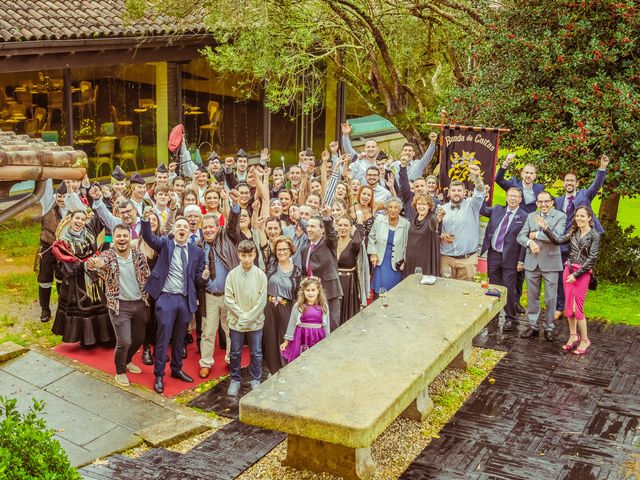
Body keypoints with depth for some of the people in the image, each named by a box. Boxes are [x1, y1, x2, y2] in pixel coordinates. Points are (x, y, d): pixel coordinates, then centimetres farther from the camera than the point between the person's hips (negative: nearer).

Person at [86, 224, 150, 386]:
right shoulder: (108, 255, -13)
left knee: (139, 339, 17)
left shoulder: (139, 255, -3)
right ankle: (120, 372, 17)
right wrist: (95, 263, -61)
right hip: (119, 305, -4)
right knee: (124, 342, -9)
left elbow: (146, 278, 6)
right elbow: (101, 261, -38)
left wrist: (147, 299, 3)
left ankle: (127, 361, 46)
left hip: (139, 303, 4)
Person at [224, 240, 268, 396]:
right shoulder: (232, 274, -6)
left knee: (256, 353, 10)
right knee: (235, 353, 11)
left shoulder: (261, 275, -6)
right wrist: (242, 316, -12)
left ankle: (256, 380, 25)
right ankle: (235, 380, 26)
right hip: (236, 322, 0)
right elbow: (228, 299, -7)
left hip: (255, 322, 0)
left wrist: (249, 318, -12)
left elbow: (262, 301, -7)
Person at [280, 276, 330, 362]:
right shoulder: (298, 306, -4)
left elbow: (326, 326, 8)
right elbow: (292, 324, 2)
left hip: (318, 338, 1)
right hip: (302, 337, -1)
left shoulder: (324, 307, 1)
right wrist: (287, 341, 4)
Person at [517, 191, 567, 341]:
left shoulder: (560, 216, -4)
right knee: (532, 297, 11)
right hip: (532, 262, 4)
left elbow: (558, 237, -18)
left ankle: (548, 327, 15)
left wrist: (536, 235, -12)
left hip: (550, 262, -4)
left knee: (550, 298, 3)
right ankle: (533, 326, 21)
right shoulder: (531, 216, 9)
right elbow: (520, 236, 5)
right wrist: (530, 242, -17)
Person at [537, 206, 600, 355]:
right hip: (569, 269, 5)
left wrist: (576, 274, -14)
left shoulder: (594, 235, -6)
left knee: (578, 308, -4)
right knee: (569, 306, 8)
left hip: (582, 273, -5)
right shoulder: (573, 232, 9)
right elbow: (558, 240, -1)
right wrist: (545, 228, -12)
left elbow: (591, 259, -10)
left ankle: (584, 340, 10)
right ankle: (573, 336, 22)